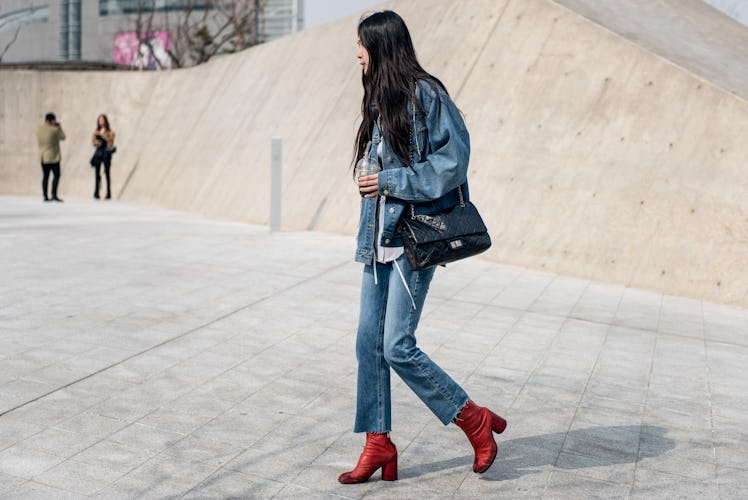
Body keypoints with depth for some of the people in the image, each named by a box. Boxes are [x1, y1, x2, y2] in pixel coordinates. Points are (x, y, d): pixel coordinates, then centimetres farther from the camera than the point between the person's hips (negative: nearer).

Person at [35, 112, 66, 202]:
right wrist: (60, 128, 12)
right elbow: (62, 137, 0)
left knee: (45, 176, 10)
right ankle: (54, 195, -10)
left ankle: (45, 196, 10)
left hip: (43, 157, 6)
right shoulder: (54, 129, -14)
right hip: (53, 157, -6)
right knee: (56, 175, -2)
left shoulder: (39, 129, 4)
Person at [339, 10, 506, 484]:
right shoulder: (380, 100, 15)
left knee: (398, 347, -10)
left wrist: (389, 182, -14)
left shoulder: (425, 94, -11)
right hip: (380, 238, 9)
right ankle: (379, 444, 18)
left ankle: (476, 420, 9)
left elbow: (453, 161, -16)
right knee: (369, 343, 7)